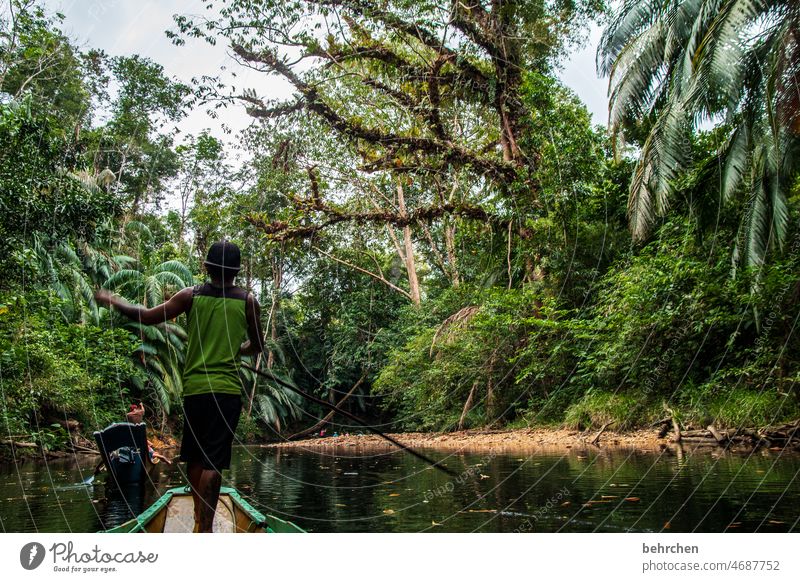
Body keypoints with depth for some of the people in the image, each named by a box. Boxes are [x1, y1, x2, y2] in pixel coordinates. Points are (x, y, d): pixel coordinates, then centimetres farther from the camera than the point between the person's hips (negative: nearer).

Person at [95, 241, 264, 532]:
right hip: (227, 389, -2)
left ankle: (199, 521, 26)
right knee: (213, 462, -4)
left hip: (194, 388, 2)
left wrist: (113, 301, 19)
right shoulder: (247, 301, 0)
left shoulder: (191, 296, 1)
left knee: (194, 457, 17)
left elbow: (147, 316, 3)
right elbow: (257, 346, 10)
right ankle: (205, 529, -9)